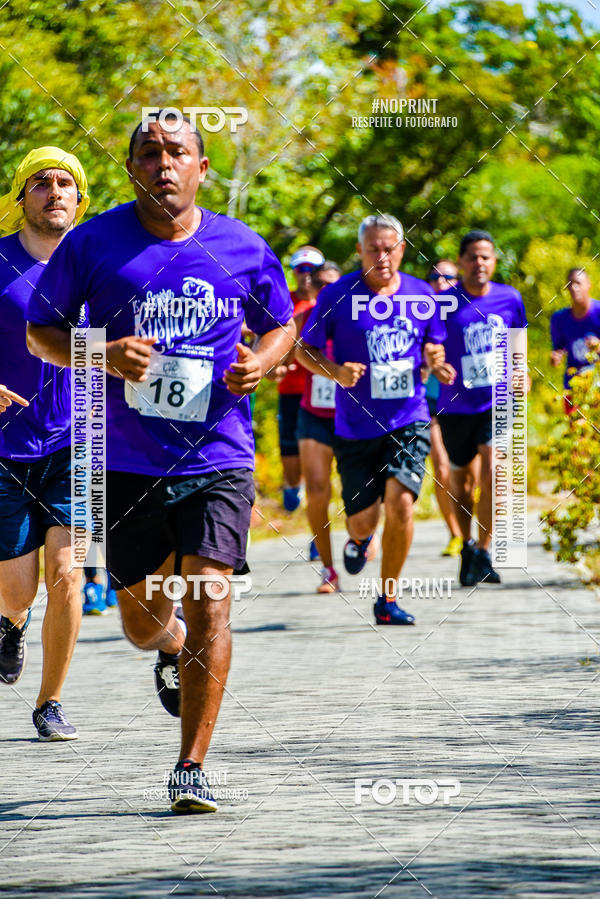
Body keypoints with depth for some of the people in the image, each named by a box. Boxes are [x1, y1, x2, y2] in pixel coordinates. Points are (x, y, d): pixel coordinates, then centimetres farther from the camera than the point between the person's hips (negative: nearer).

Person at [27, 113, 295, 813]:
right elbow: (40, 331, 5)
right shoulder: (93, 243, -2)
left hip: (218, 460, -1)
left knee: (209, 601, -15)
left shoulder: (243, 249, 2)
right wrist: (103, 355, -14)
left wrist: (261, 362, -6)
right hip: (129, 462, 1)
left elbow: (281, 326, 17)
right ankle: (172, 650, 49)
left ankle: (191, 768, -9)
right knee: (143, 621, 10)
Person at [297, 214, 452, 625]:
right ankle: (359, 540, 43)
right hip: (356, 426, -1)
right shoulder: (338, 295, -5)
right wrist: (336, 372, -16)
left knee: (400, 501, -18)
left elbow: (433, 344, 18)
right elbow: (305, 349, 2)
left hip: (409, 421, 1)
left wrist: (437, 361, -6)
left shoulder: (421, 295, 3)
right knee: (363, 519, 1)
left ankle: (388, 599, -1)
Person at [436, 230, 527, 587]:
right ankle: (467, 544, 37)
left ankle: (483, 552, -12)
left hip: (497, 402, 0)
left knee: (491, 471, -19)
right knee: (462, 477, 13)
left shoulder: (510, 299, 0)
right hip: (456, 406, 0)